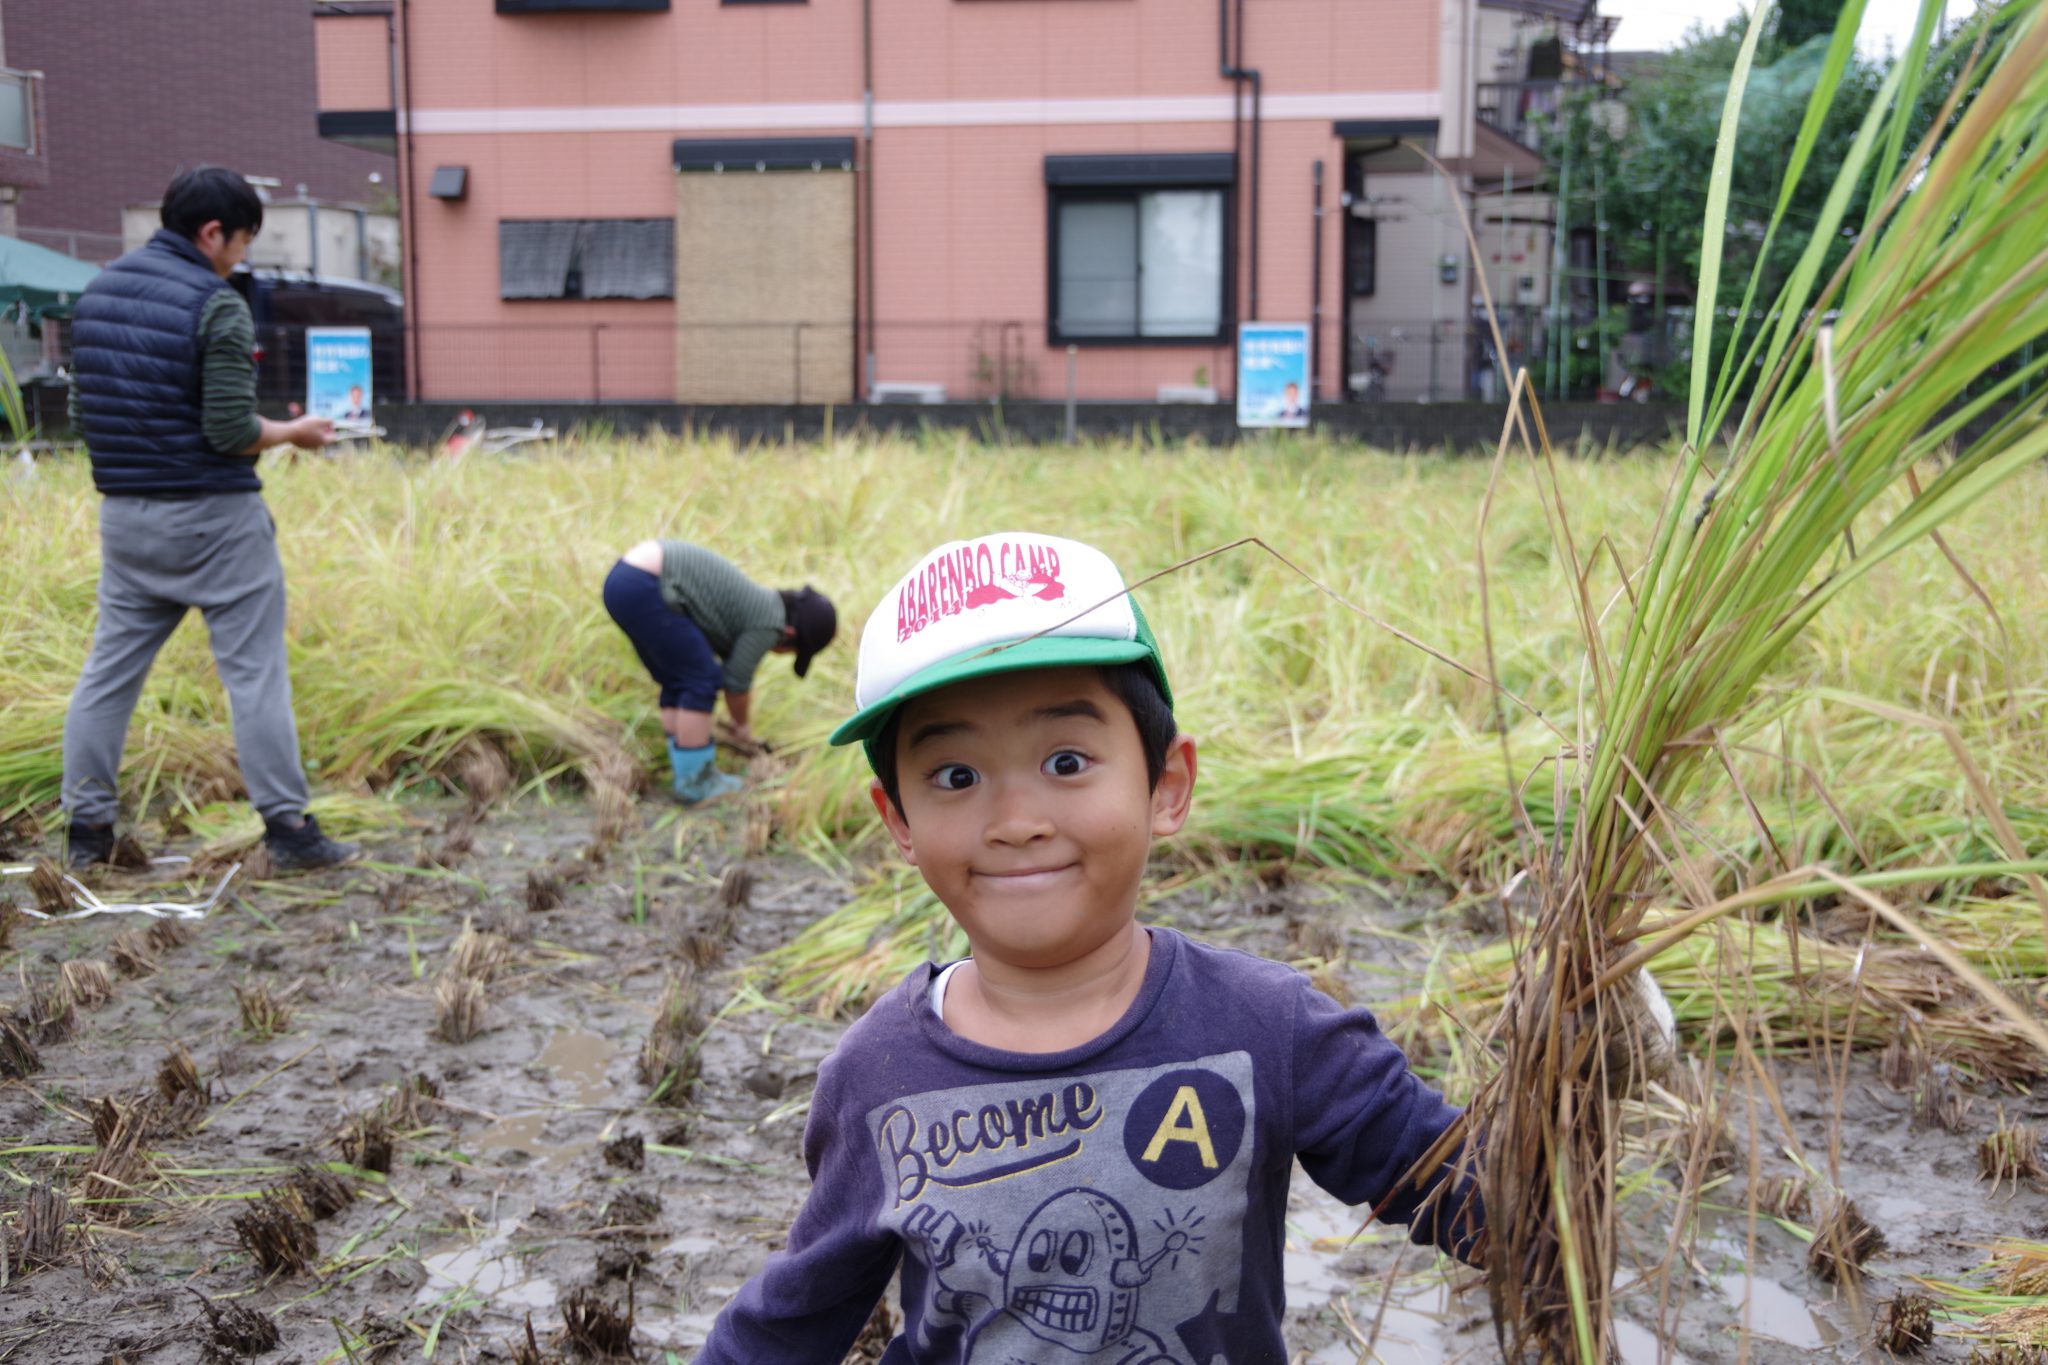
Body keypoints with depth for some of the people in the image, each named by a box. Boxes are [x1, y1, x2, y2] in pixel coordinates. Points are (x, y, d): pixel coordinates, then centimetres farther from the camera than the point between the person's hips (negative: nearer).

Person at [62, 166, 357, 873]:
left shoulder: (97, 291, 8)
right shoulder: (217, 306, -14)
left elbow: (81, 413, 13)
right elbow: (232, 433, -18)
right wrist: (292, 433, 0)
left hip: (125, 515, 7)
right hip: (213, 518, -6)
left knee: (109, 669, 11)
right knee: (255, 673, 1)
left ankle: (87, 827, 16)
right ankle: (287, 827, 4)